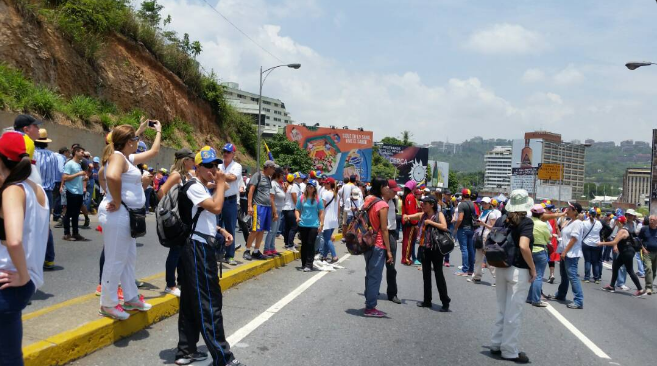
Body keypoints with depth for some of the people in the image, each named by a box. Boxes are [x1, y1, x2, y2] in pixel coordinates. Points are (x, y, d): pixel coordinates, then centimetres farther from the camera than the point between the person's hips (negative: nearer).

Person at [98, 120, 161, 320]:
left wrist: (158, 132, 32)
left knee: (129, 258, 18)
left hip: (126, 214, 11)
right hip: (117, 214, -11)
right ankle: (108, 304, 8)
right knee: (115, 260, -2)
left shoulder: (129, 158, 14)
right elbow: (112, 176, -37)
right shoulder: (117, 156, -15)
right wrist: (117, 202, -26)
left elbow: (153, 151, 27)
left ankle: (131, 298, 30)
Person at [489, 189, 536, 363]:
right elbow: (523, 247, -26)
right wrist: (533, 268, -15)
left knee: (502, 310, 19)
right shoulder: (526, 222, -13)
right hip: (519, 271, -6)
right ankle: (509, 351, 13)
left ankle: (496, 345, 27)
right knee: (514, 313, 4)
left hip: (501, 269, 6)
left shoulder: (501, 220, 4)